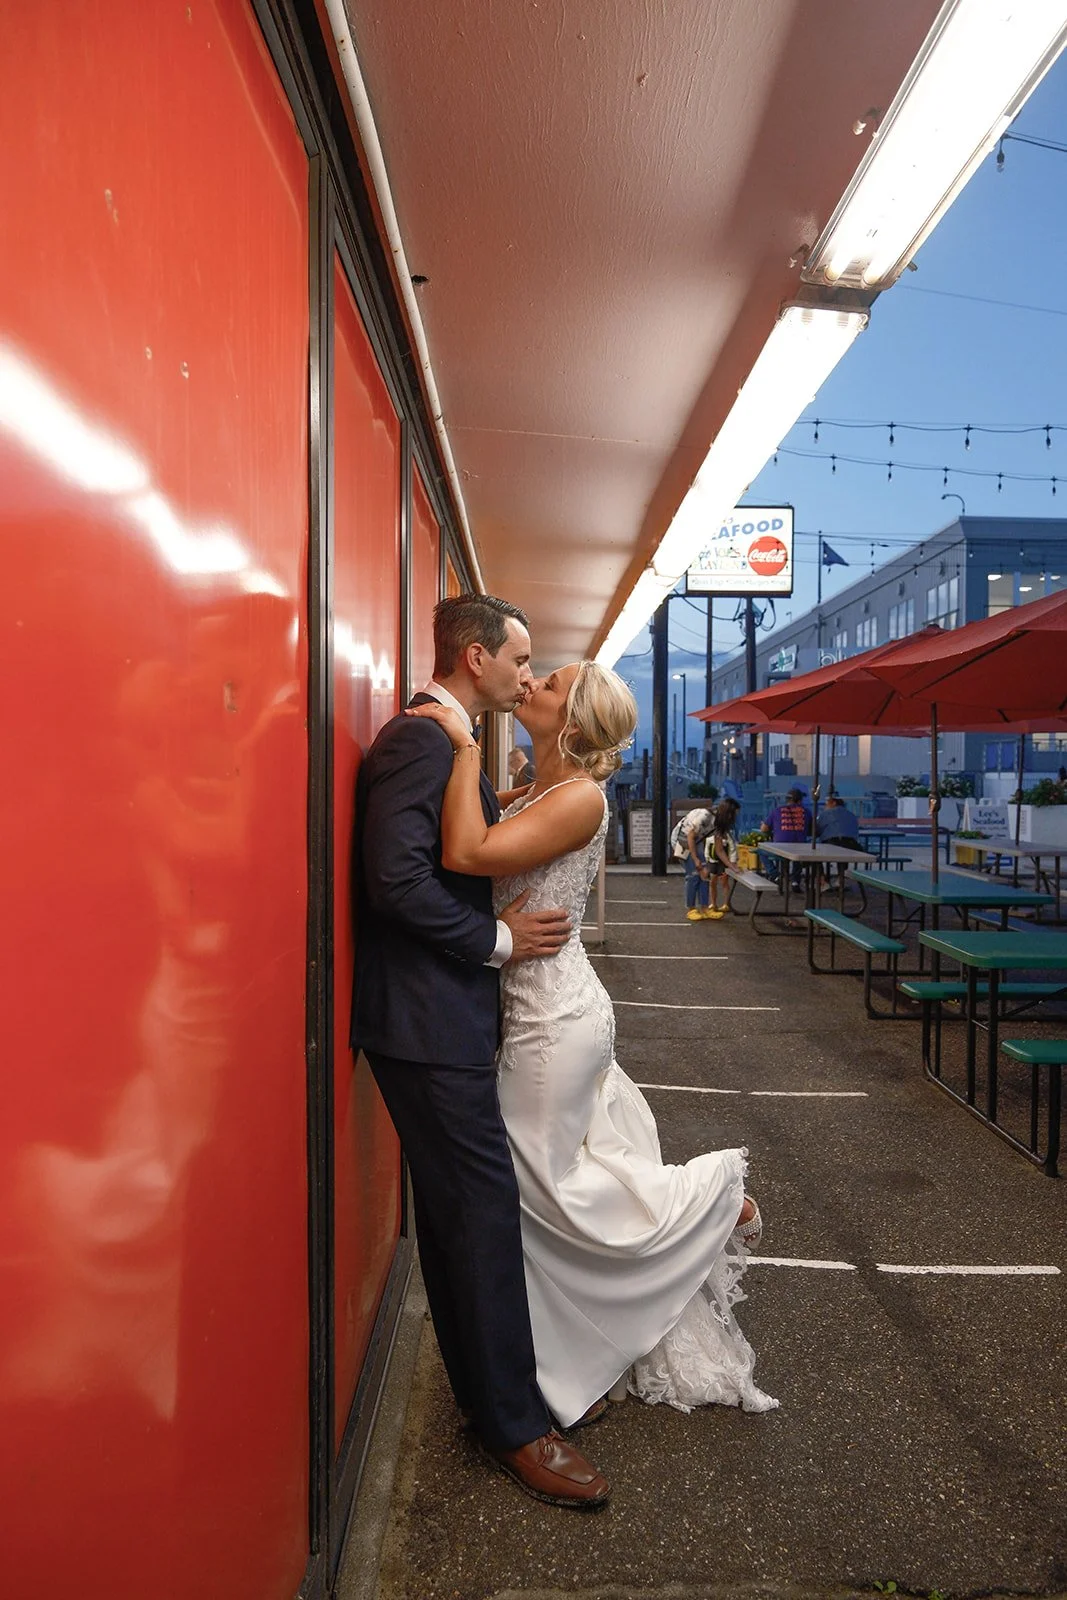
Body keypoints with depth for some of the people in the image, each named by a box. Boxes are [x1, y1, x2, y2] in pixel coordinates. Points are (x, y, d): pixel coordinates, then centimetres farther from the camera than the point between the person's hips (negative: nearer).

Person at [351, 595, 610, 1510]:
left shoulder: (446, 743, 15)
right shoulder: (421, 741, -16)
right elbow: (396, 880, -25)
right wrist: (498, 940, -16)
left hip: (446, 1020, 10)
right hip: (430, 1022, -10)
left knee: (461, 1215, 18)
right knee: (484, 1213, 0)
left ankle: (486, 1391, 34)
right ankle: (517, 1425, 16)